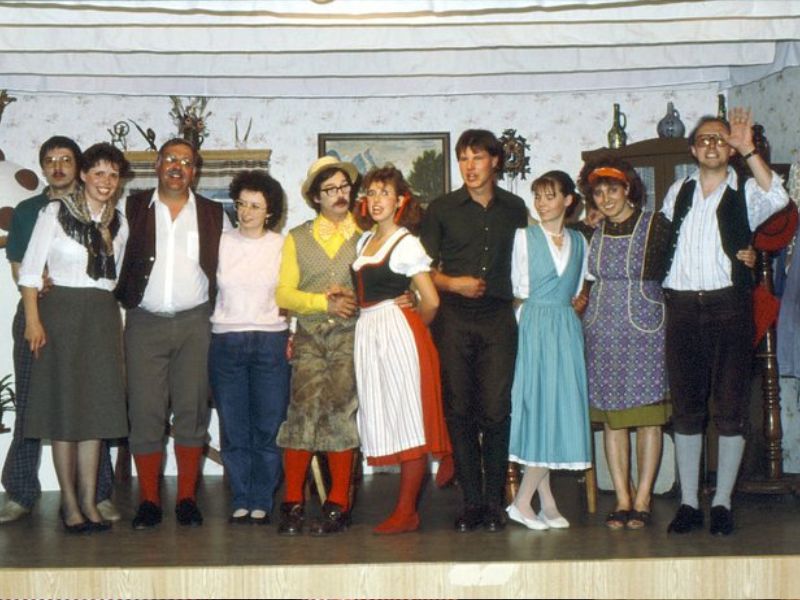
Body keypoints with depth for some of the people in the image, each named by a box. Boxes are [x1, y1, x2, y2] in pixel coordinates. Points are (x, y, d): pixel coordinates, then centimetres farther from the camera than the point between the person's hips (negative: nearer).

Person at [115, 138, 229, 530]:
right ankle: (149, 501, 6)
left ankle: (187, 498, 10)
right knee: (145, 413, -3)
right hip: (144, 324, 0)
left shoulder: (214, 215, 10)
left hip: (195, 323, 1)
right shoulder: (132, 208, 8)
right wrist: (123, 300, -3)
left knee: (192, 411, 1)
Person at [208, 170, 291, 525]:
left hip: (270, 341, -1)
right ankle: (240, 501, 11)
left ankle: (262, 502, 7)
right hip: (225, 342, 1)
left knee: (268, 426, -2)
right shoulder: (221, 243, 8)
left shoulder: (282, 246, 6)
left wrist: (291, 335, 1)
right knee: (233, 428, 2)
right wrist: (205, 331, 4)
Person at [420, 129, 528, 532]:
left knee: (496, 411, -4)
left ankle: (495, 502, 6)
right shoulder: (442, 209, 7)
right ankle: (471, 502, 8)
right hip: (454, 318, 0)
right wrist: (453, 283, -9)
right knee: (460, 412, 0)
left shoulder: (514, 208, 11)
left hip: (498, 318, 0)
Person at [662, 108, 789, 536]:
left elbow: (776, 197, -18)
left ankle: (722, 503, 8)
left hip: (728, 305, -3)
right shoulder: (678, 192, 14)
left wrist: (748, 149, -20)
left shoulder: (744, 193, 3)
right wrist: (662, 290, 13)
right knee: (685, 408, 4)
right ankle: (688, 503, 10)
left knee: (731, 407, -1)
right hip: (682, 308, 3)